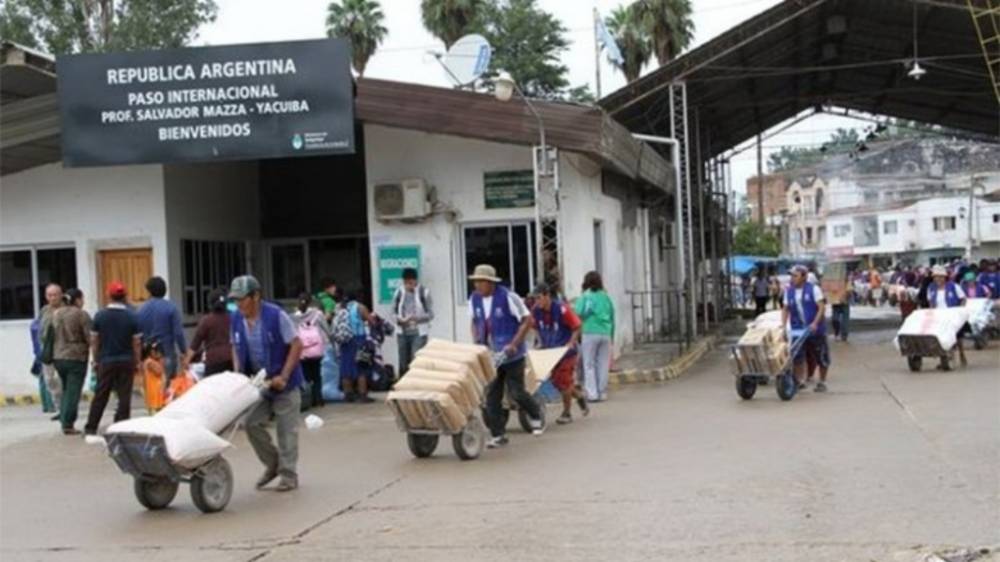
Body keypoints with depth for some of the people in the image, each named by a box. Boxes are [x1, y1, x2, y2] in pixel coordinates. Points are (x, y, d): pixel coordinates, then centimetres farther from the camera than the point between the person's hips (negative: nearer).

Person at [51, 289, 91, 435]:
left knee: (66, 390, 18)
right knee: (73, 391, -2)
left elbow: (51, 335, 14)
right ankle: (68, 424, -3)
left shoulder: (56, 314, 9)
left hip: (58, 357, 7)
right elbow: (89, 337, -12)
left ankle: (64, 421, 16)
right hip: (76, 357, -6)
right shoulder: (81, 314, -11)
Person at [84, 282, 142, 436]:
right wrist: (138, 362, 6)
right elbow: (137, 342, -3)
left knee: (100, 396, 9)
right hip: (126, 361, -1)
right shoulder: (132, 317, -5)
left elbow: (94, 341, 1)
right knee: (124, 397, 3)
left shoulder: (99, 316, -3)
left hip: (105, 361, 1)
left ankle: (91, 428, 12)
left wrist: (95, 360, 11)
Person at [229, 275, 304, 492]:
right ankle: (273, 464, 20)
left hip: (284, 383, -5)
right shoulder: (236, 319, -2)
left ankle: (288, 474, 10)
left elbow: (296, 345, -16)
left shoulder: (276, 315, -19)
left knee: (286, 429, 0)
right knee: (253, 423, 1)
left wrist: (283, 376, -21)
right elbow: (236, 348, 12)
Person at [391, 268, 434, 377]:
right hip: (403, 333, 3)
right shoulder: (399, 292, 2)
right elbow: (394, 312, 9)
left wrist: (416, 318, -21)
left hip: (419, 333, -3)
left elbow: (430, 314, -5)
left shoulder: (423, 292, -7)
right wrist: (399, 320, -13)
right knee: (403, 364, 9)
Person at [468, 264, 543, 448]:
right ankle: (497, 435, 8)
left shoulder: (507, 297, -16)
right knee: (491, 395, 1)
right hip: (489, 355, 5)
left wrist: (514, 344, -18)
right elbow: (473, 322, 17)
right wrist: (477, 343, 2)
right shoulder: (474, 299, 1)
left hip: (511, 354, -5)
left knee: (515, 391, -1)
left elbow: (527, 320, -12)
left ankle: (536, 415, 29)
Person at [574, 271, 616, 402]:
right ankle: (602, 393, 10)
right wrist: (612, 336, 18)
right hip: (605, 334, 4)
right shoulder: (606, 297, 11)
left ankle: (592, 393, -6)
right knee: (603, 364, 8)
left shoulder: (585, 297, -2)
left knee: (589, 364, 1)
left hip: (590, 333, -4)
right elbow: (612, 318, 13)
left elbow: (578, 313, -13)